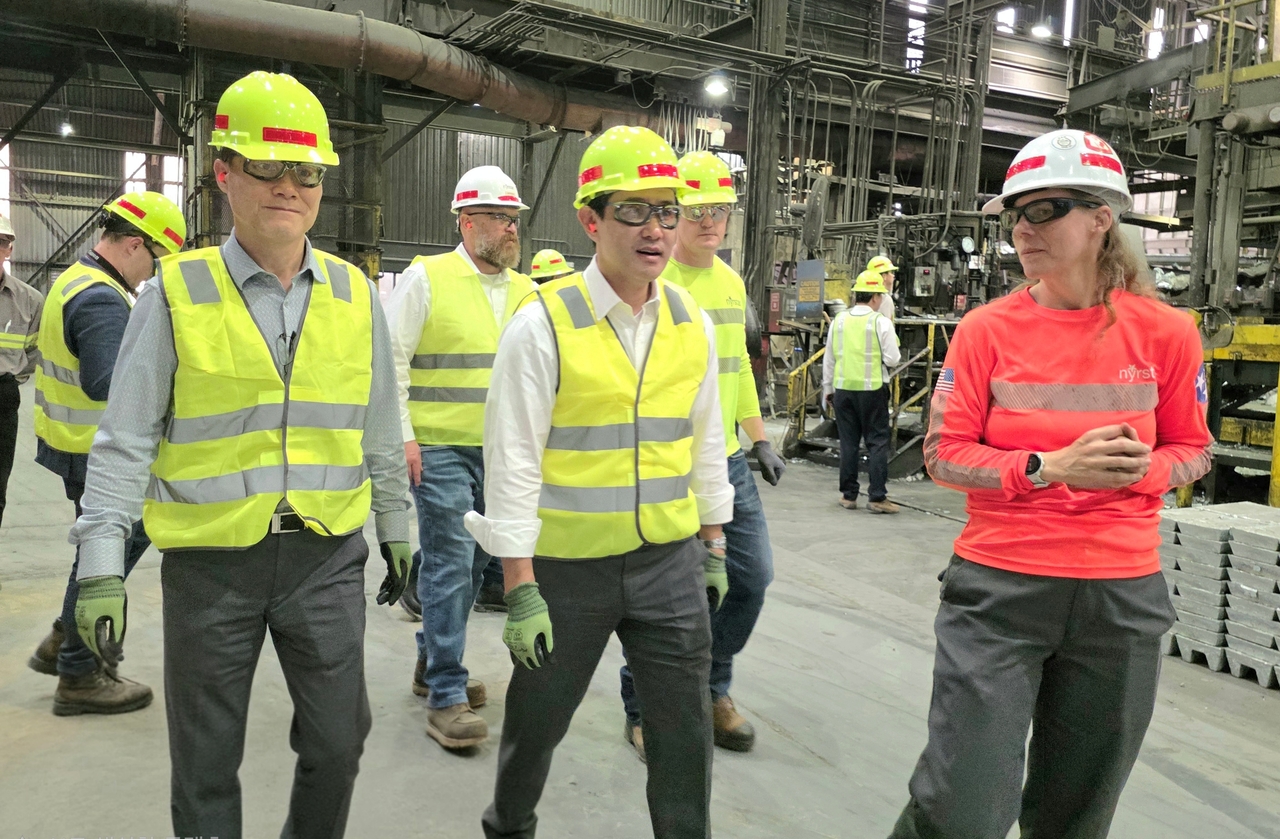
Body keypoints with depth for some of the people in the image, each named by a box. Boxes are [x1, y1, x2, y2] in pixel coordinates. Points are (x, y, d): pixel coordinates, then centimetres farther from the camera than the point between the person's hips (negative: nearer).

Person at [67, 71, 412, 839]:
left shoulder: (355, 295, 2)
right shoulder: (176, 293, -6)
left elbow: (381, 432, 10)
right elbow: (125, 440, -4)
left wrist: (397, 530, 14)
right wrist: (102, 568, -8)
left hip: (328, 557, 2)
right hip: (211, 561, -2)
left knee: (338, 744, 11)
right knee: (206, 762, 13)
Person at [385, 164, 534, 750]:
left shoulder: (525, 291, 10)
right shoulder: (426, 278, -5)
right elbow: (391, 360, -6)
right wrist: (402, 435, -12)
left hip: (501, 454, 6)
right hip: (439, 449, -6)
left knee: (472, 563, 14)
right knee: (449, 564, -7)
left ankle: (431, 664, 32)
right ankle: (446, 696, 2)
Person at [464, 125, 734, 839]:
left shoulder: (693, 323, 2)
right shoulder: (543, 324, -13)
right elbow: (513, 463, -12)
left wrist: (714, 546, 13)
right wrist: (521, 591, -13)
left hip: (672, 561, 3)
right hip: (568, 564, -3)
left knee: (685, 729, 10)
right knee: (537, 719, 16)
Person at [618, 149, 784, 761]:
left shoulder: (732, 283, 13)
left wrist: (760, 439, 19)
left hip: (729, 460, 8)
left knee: (752, 576, 12)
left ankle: (711, 690, 33)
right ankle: (644, 711, 23)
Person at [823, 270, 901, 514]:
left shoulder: (839, 320, 6)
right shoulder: (881, 322, -7)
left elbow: (829, 359, 11)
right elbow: (893, 359, -8)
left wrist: (828, 389, 20)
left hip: (843, 387, 4)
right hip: (872, 389, -4)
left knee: (848, 441, 10)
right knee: (877, 442, 2)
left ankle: (848, 495, 14)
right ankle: (877, 497, 1)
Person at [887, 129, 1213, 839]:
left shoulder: (1165, 333, -2)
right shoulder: (987, 329, -5)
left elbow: (1192, 450, 10)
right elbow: (943, 455, -5)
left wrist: (1140, 468, -13)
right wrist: (1051, 467, -19)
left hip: (1120, 594, 2)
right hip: (999, 587, -2)